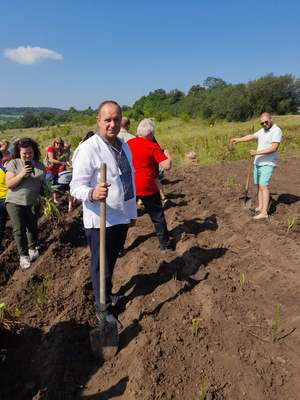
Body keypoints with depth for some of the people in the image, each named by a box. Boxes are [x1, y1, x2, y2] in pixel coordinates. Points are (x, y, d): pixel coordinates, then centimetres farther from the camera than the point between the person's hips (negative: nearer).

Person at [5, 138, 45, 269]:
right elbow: (8, 184, -9)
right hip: (15, 203, -3)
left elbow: (43, 184, 13)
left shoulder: (39, 165, 6)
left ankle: (32, 248, 36)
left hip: (33, 203, 3)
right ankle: (23, 255, 10)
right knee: (19, 230, -3)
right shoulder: (13, 164, -4)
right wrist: (22, 174, -21)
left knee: (33, 227, 13)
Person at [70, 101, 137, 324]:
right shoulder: (88, 148, -16)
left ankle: (107, 293, 46)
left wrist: (133, 212, 19)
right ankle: (103, 309, 27)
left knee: (111, 262, 23)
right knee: (101, 266, 7)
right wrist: (92, 193, -41)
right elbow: (76, 186, -18)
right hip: (100, 221, -7)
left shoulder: (124, 146, 9)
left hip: (122, 218, 7)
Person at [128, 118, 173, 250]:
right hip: (147, 188, -4)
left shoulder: (128, 143, 3)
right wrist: (167, 154, 3)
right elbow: (167, 166, -17)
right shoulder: (153, 146, -12)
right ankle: (165, 243, 24)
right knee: (157, 216, 12)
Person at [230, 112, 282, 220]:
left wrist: (258, 152, -25)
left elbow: (274, 148, -21)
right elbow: (251, 136, 6)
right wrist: (238, 139, -7)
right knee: (259, 185, 10)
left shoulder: (276, 130, -12)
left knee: (263, 186, -15)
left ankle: (264, 212, -15)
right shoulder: (262, 130, 14)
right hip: (258, 162, 8)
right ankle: (260, 207, 18)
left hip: (267, 164, -8)